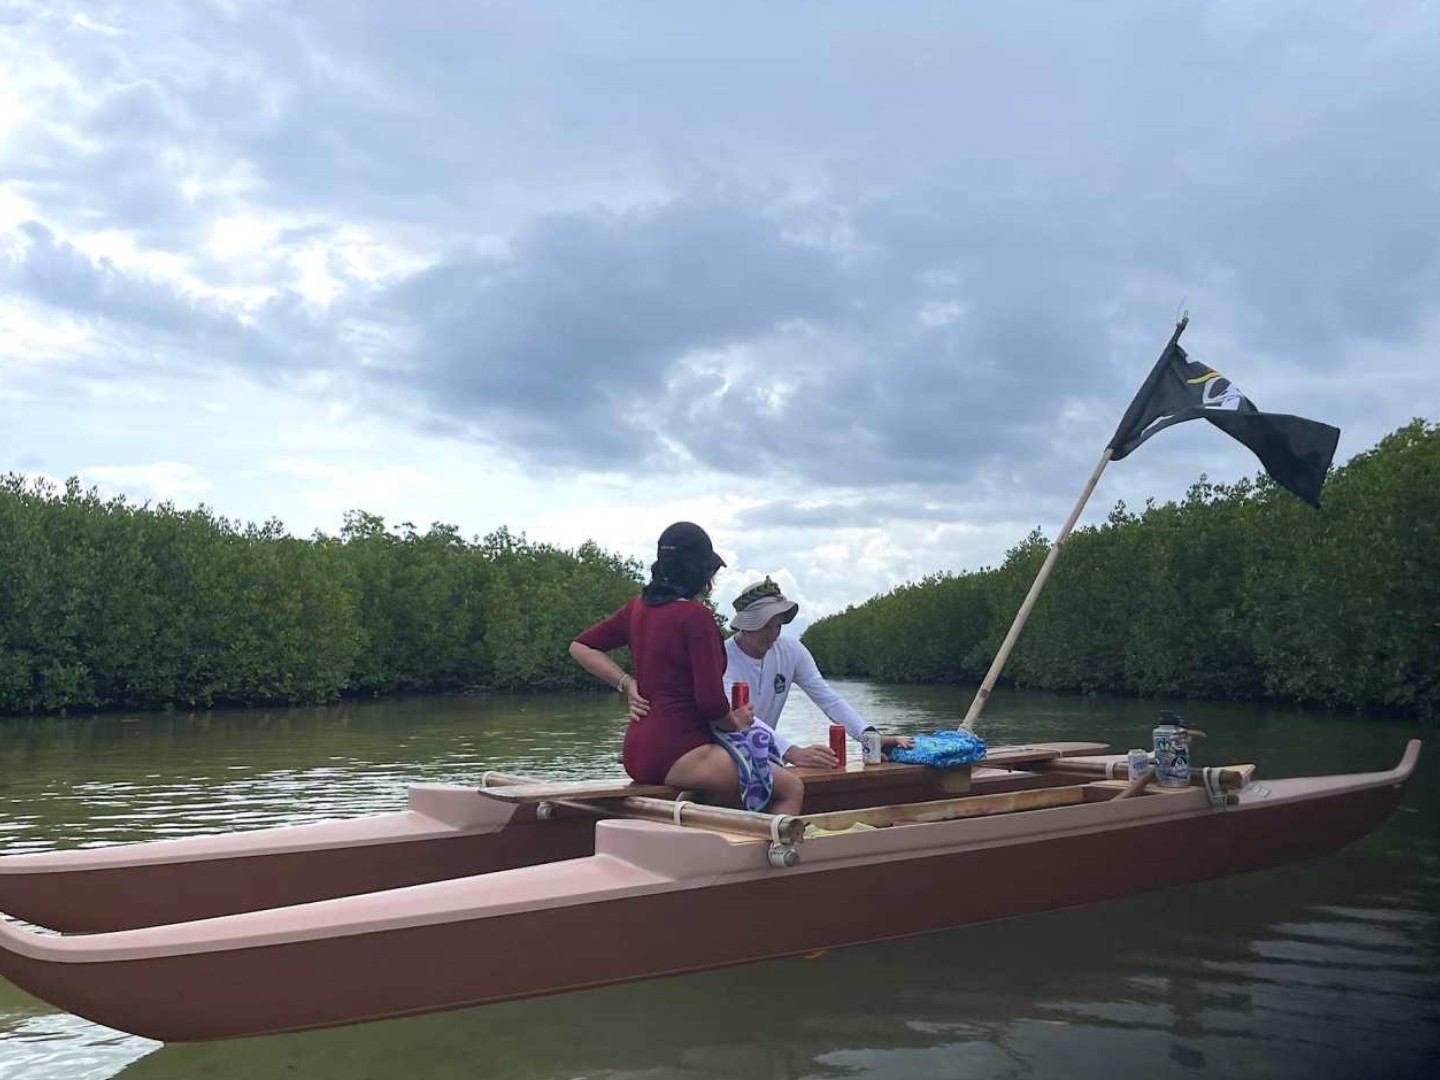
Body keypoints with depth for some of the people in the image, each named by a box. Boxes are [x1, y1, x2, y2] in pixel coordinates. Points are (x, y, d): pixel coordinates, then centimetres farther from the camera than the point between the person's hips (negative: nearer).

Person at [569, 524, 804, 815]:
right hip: (674, 755, -9)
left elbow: (580, 647, 20)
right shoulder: (695, 616, -15)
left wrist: (628, 683, 11)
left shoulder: (640, 607, 9)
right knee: (792, 789, -8)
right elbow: (711, 701, -19)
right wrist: (735, 722, 2)